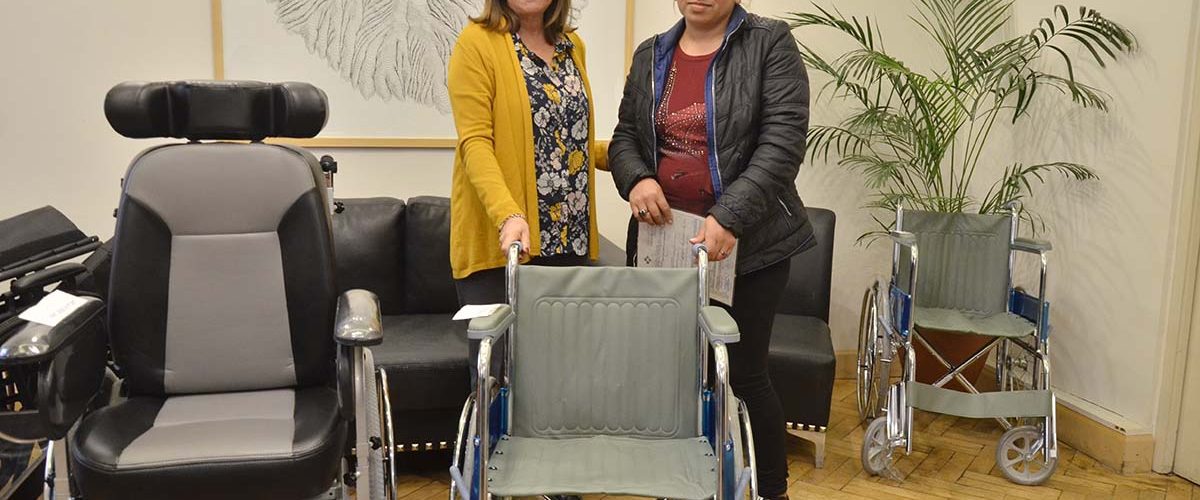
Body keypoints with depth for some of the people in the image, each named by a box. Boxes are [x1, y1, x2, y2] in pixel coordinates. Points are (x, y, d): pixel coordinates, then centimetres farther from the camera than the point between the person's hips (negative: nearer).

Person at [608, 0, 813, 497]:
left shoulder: (770, 43, -4)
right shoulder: (651, 55, 11)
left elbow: (784, 140, -13)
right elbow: (624, 137, 13)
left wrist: (730, 217, -23)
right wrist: (636, 179, -10)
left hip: (747, 243, -4)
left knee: (743, 372, 3)